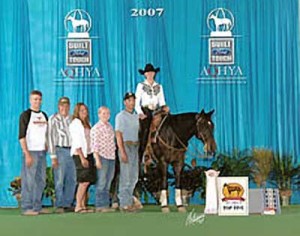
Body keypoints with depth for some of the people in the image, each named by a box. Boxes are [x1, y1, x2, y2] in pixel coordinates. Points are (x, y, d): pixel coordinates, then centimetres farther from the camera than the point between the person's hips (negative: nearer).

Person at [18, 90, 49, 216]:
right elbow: (22, 136, -10)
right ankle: (26, 208, 0)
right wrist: (27, 154, -16)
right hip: (31, 152, -7)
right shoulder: (25, 115, -5)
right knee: (29, 181, -5)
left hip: (42, 152, 7)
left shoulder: (44, 115, 14)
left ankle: (37, 206, 18)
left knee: (41, 181, 9)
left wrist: (47, 149, 10)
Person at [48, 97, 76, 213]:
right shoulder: (53, 119, -2)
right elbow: (51, 137, -6)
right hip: (60, 150, -5)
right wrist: (53, 156, -11)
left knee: (72, 180, 6)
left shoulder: (72, 119, 13)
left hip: (72, 151, 5)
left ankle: (67, 204, 15)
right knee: (59, 180, -5)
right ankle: (59, 206, 2)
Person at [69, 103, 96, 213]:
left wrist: (91, 157, 9)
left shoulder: (87, 123, 18)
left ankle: (83, 206, 6)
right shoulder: (75, 123, -6)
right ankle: (78, 206, -8)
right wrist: (82, 158, -17)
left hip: (88, 154, 7)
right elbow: (77, 143, -12)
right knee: (84, 181, -12)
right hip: (80, 154, -7)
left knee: (87, 181, 4)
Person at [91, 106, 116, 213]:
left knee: (108, 183, 8)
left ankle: (106, 205, 14)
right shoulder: (96, 128, -6)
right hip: (102, 156, -7)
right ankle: (99, 205, 0)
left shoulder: (110, 127, 15)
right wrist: (97, 159, -16)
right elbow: (94, 144, -11)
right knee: (101, 182, -5)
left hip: (111, 157, 7)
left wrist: (114, 154, 15)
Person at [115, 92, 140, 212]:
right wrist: (122, 152, -18)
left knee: (134, 176, 10)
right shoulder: (121, 116, -5)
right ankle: (124, 204, 2)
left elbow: (138, 132, 15)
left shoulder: (136, 116, 15)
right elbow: (118, 135, -11)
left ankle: (129, 201, 20)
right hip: (126, 146, -7)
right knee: (125, 176, -4)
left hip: (135, 147, 7)